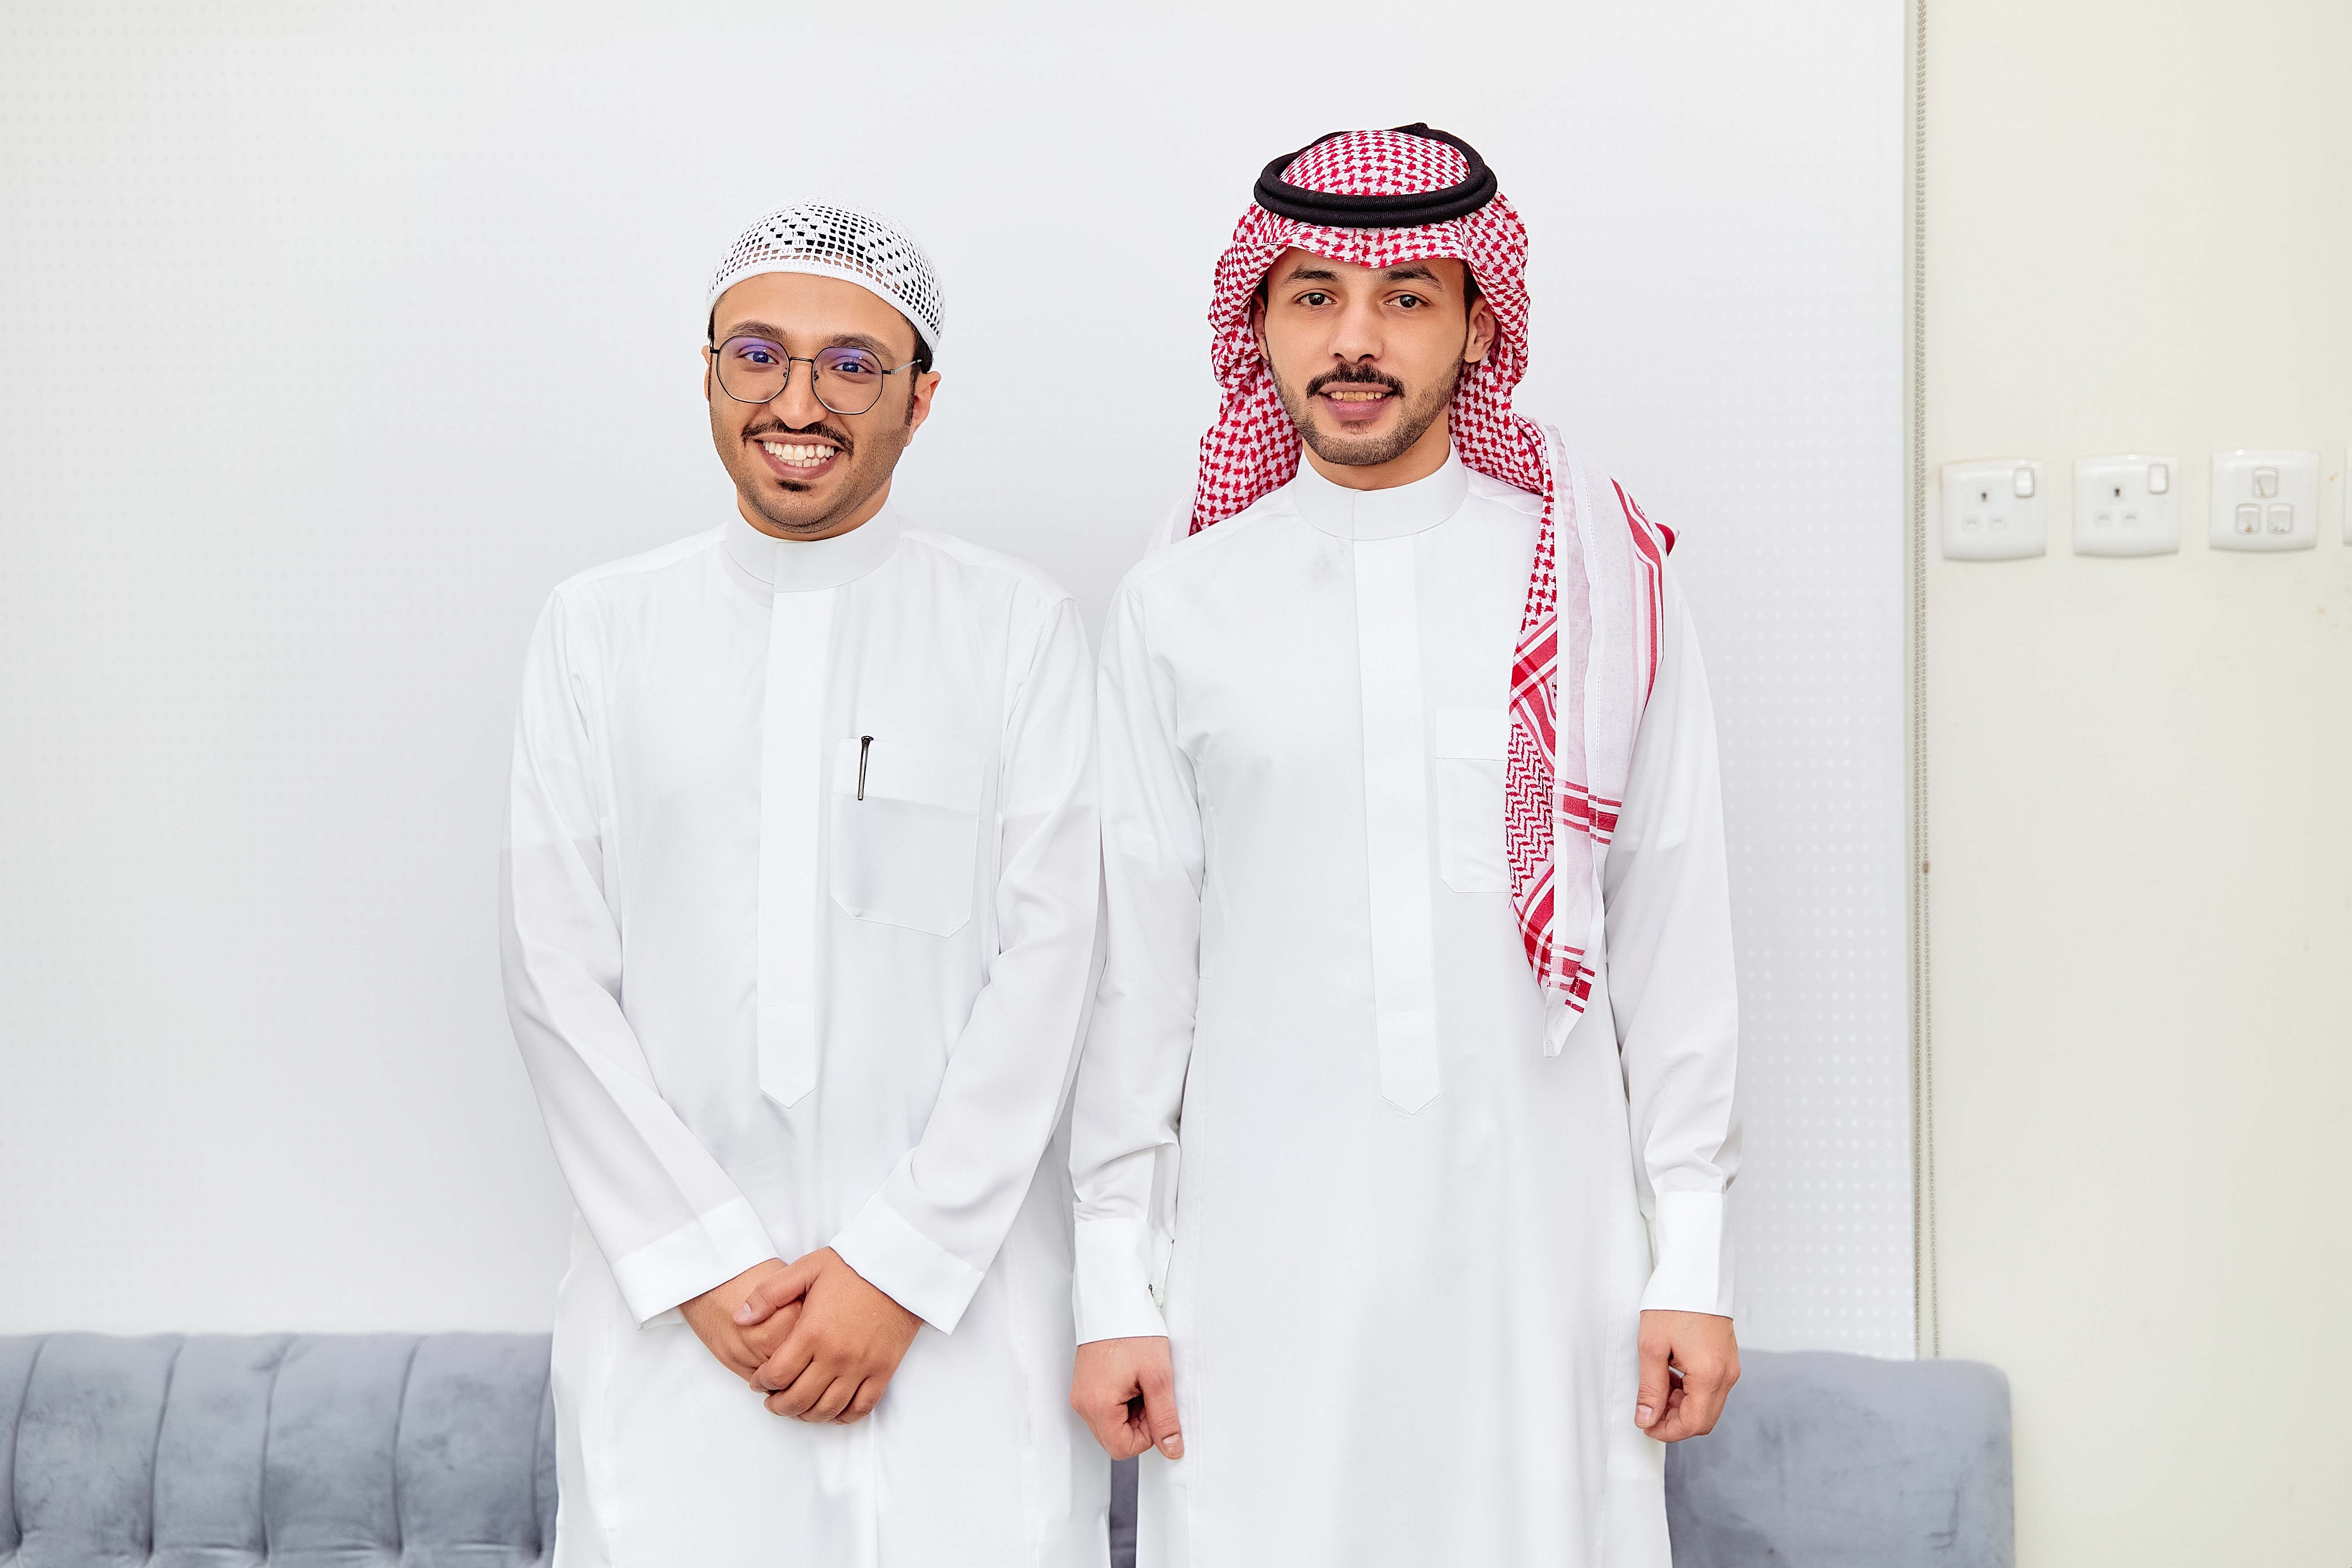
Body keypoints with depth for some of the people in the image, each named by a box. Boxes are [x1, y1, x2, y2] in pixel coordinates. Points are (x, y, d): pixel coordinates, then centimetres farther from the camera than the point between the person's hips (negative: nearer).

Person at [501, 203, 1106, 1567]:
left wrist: (901, 1263, -9)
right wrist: (705, 1262, -5)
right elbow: (556, 972, 2)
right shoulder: (599, 629, 6)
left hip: (959, 1288, -1)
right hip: (671, 1291, 1)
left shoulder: (1021, 626, 2)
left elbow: (1047, 957, -4)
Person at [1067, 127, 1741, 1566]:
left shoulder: (1606, 584, 3)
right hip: (1265, 1254, 0)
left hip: (1543, 1241, 0)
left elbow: (1674, 929, 4)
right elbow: (1136, 954, 4)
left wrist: (1693, 1258, 2)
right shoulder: (1177, 608, 3)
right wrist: (1115, 1282, 3)